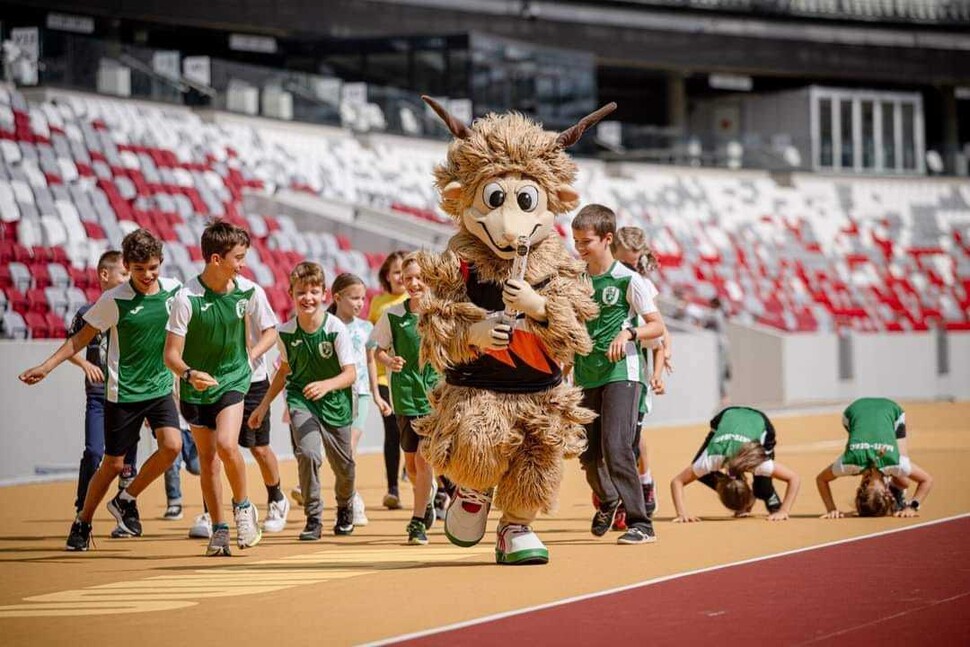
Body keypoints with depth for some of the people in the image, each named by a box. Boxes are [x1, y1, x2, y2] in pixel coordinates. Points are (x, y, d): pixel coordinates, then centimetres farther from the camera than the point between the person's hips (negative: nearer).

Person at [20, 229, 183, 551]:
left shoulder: (174, 290, -3)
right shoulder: (115, 300, -12)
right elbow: (82, 337, -5)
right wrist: (46, 366, -11)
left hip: (160, 388, 3)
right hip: (122, 392, -3)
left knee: (172, 445, -19)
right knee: (114, 463, 2)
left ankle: (126, 500, 3)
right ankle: (82, 522, 23)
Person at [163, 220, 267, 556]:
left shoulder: (248, 291, -8)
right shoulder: (187, 297, -18)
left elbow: (270, 330, 14)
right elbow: (171, 354, -16)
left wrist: (251, 354, 4)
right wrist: (189, 374, -34)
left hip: (233, 379, 0)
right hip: (196, 387, 0)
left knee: (226, 444, -23)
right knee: (207, 459, 7)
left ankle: (243, 507, 1)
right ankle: (219, 530, 21)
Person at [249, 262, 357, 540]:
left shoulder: (336, 329, -19)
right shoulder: (286, 332, -9)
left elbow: (350, 374, -21)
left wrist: (326, 385, -40)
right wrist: (264, 404, 14)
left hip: (335, 403, -1)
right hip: (301, 401, 1)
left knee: (344, 467, 13)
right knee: (308, 453, -25)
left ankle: (344, 509, 46)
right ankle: (313, 519, -10)